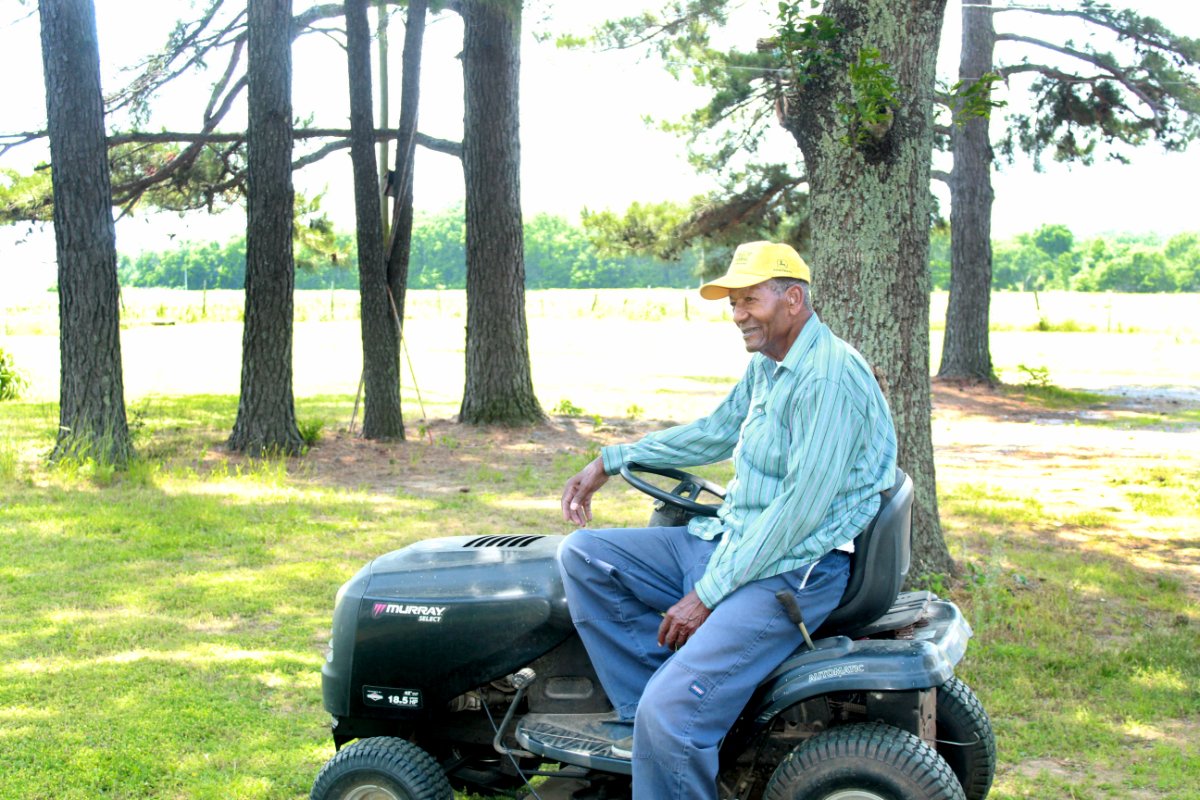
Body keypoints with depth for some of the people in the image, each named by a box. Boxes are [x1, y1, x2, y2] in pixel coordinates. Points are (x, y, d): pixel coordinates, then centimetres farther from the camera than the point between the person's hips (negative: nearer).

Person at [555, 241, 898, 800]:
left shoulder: (829, 377, -19)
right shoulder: (765, 366, 12)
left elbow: (801, 509, -23)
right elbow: (714, 433, 28)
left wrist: (706, 594, -20)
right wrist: (610, 462, 22)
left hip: (790, 571, -10)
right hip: (728, 541, 10)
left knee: (670, 712, -25)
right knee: (583, 555, 1)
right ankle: (640, 713, -2)